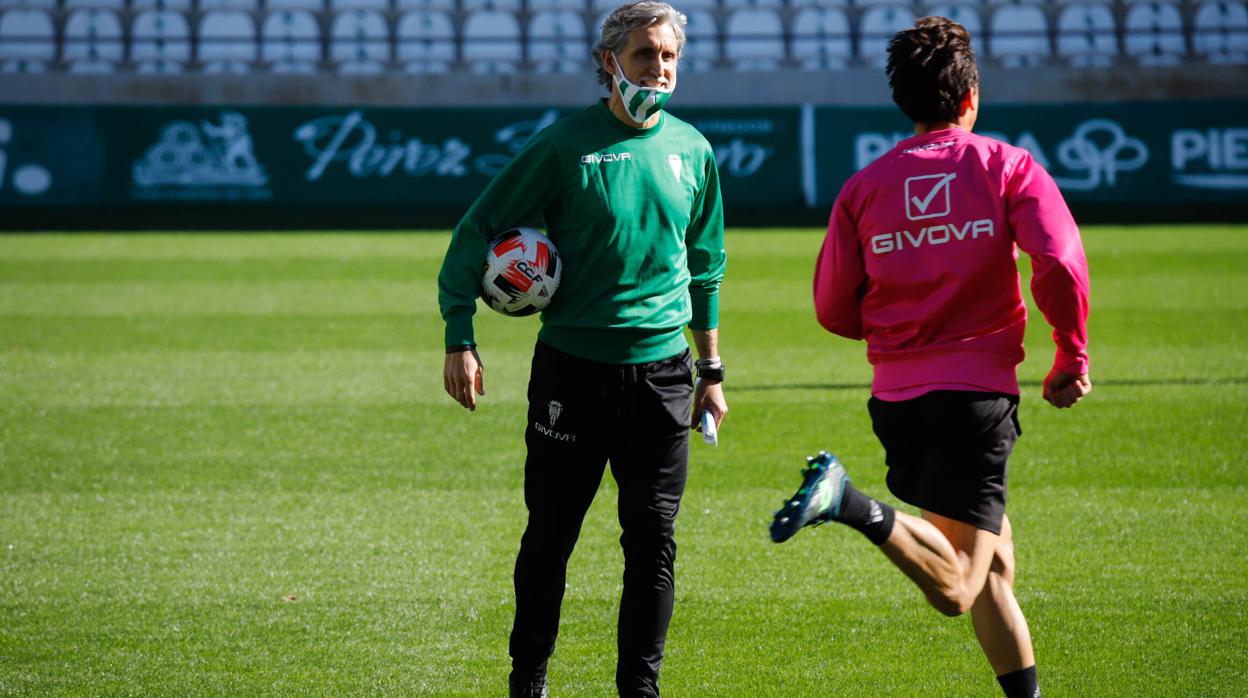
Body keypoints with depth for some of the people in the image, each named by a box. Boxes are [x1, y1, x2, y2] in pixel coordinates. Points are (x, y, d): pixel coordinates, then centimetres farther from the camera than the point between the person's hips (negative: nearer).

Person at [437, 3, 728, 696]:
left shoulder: (691, 150, 7)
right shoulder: (566, 145, -6)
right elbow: (477, 230, -3)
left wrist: (711, 369, 19)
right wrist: (459, 339, -10)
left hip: (661, 372, 3)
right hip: (571, 370, -3)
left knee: (653, 541, 2)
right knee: (549, 537, 4)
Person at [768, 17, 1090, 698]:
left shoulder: (864, 186, 9)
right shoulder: (1008, 167, -1)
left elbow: (834, 310, 9)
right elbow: (1059, 265, -15)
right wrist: (1072, 360, 0)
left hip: (896, 396, 5)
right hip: (976, 392, -5)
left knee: (994, 560, 19)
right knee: (956, 588, -11)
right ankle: (853, 504, -33)